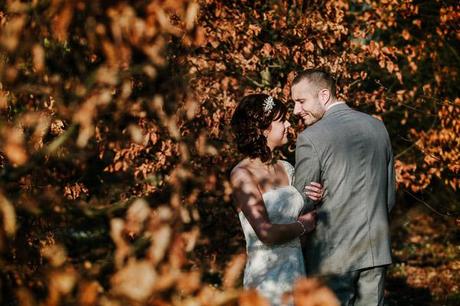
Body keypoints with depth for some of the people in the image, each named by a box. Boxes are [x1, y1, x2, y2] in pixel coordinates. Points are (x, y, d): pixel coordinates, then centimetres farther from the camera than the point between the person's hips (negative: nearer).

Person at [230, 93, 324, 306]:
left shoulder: (285, 169, 7)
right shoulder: (242, 175, -11)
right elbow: (267, 234, -18)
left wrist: (316, 199, -2)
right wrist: (303, 224, -4)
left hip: (297, 270, 6)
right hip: (267, 275, -6)